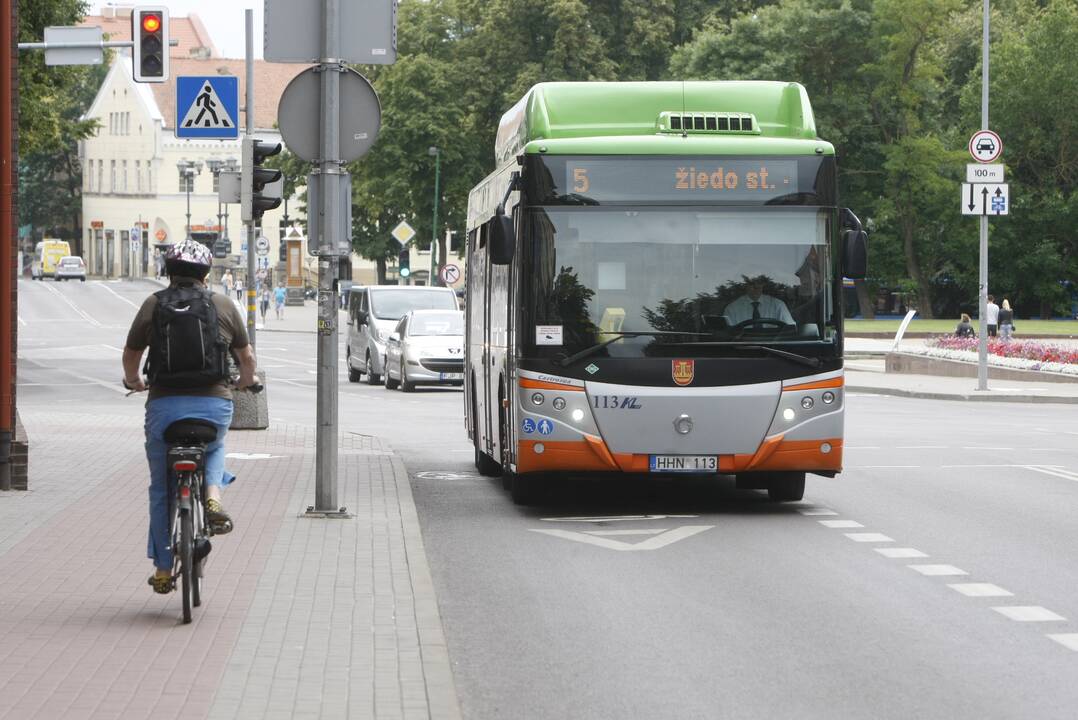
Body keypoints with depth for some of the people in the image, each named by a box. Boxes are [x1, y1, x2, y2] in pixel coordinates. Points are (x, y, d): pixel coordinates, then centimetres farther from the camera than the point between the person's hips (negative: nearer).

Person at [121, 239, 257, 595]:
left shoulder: (153, 305, 5)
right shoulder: (224, 305, 7)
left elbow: (130, 355, 13)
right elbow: (247, 357, 15)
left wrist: (133, 381, 35)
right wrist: (246, 380, 37)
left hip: (165, 404, -1)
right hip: (215, 403, 1)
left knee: (162, 490, 14)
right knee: (213, 450, 34)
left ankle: (163, 570, 19)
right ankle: (212, 495, 4)